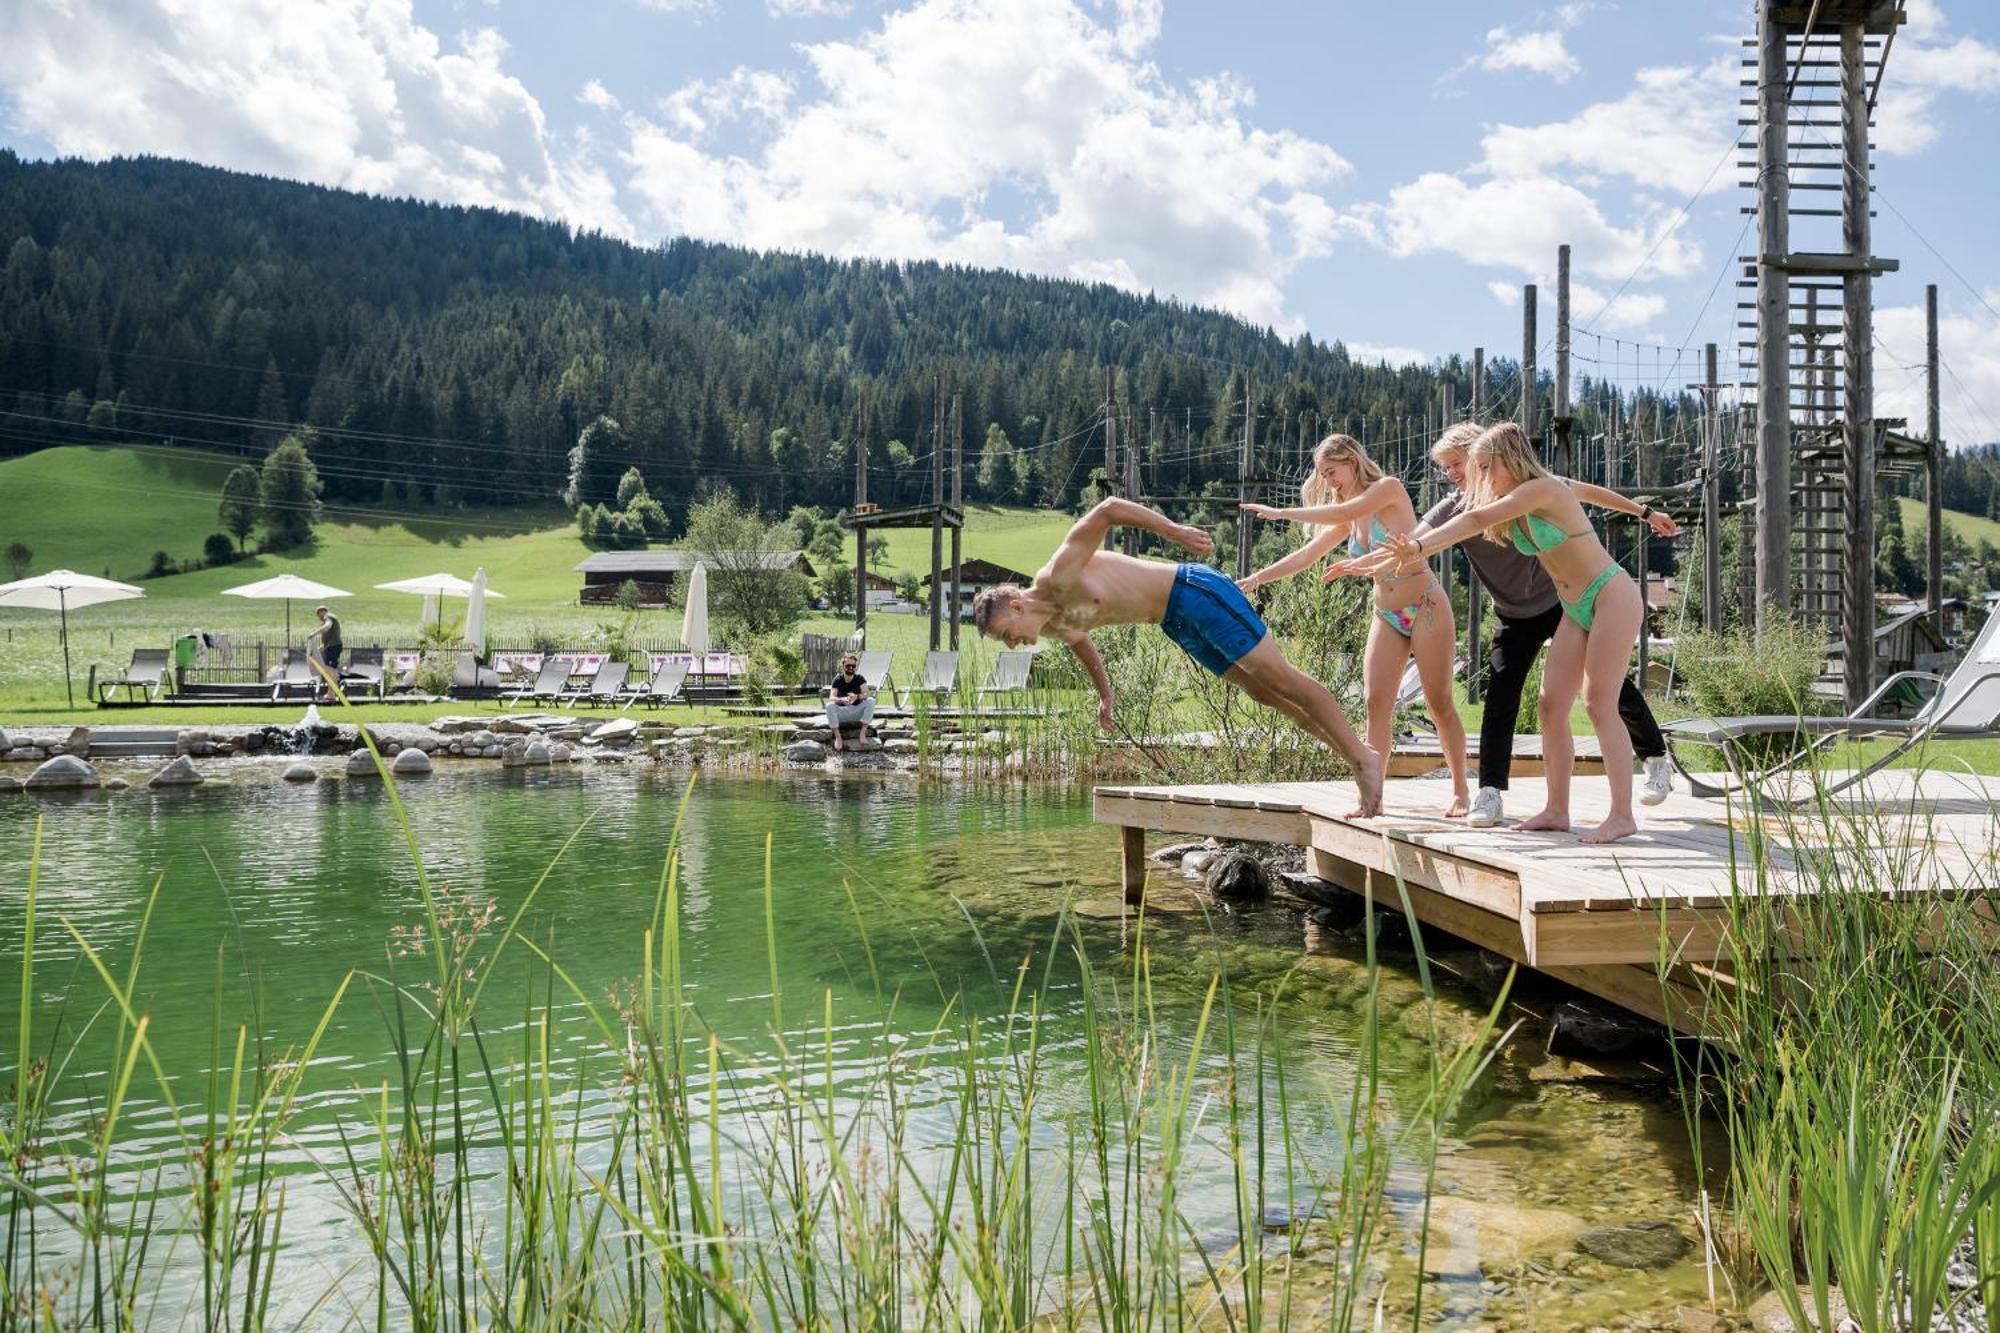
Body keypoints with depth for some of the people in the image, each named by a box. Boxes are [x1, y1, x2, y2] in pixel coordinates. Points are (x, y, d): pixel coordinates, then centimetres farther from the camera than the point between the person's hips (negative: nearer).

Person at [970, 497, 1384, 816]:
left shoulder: (1058, 576, -23)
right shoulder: (1055, 625, 3)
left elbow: (1108, 508, -27)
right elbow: (1083, 640, 27)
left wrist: (1174, 530, -32)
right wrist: (1104, 695, 34)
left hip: (1194, 592, -9)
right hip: (1177, 623, 9)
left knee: (1280, 679, -7)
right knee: (1261, 691, 10)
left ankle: (1364, 757, -2)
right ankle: (1354, 754, 16)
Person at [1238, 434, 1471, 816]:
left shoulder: (1389, 488, -9)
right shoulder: (1350, 517, 10)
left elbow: (1341, 514, -21)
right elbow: (1308, 554, 10)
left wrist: (1281, 512, -15)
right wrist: (1258, 577, 2)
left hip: (1426, 608, -6)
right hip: (1386, 616, 6)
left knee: (1440, 704, -2)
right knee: (1376, 703, -6)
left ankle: (1460, 792, 9)